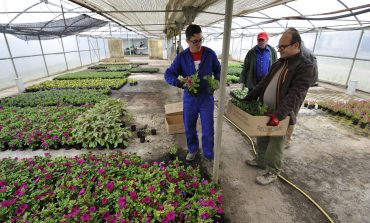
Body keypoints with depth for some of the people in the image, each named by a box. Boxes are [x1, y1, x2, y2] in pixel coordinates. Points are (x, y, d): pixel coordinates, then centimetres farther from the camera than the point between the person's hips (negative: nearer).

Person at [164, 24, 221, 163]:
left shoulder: (210, 54, -4)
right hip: (189, 98, 1)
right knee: (189, 127, 15)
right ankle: (192, 149, 40)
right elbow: (168, 74, -5)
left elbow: (218, 70, 9)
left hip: (207, 97, -1)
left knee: (208, 129, 6)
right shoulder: (182, 57, -4)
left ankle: (208, 154, 28)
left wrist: (217, 82, -11)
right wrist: (180, 83, -24)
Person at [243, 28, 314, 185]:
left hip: (281, 115, -7)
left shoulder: (305, 66, -14)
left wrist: (279, 114, -35)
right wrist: (247, 99, 9)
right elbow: (264, 84, 14)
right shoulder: (279, 63, 10)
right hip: (264, 110, 7)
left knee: (275, 145, 7)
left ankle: (272, 173, 26)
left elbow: (295, 95, -25)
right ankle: (260, 160, 42)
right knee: (261, 139, 20)